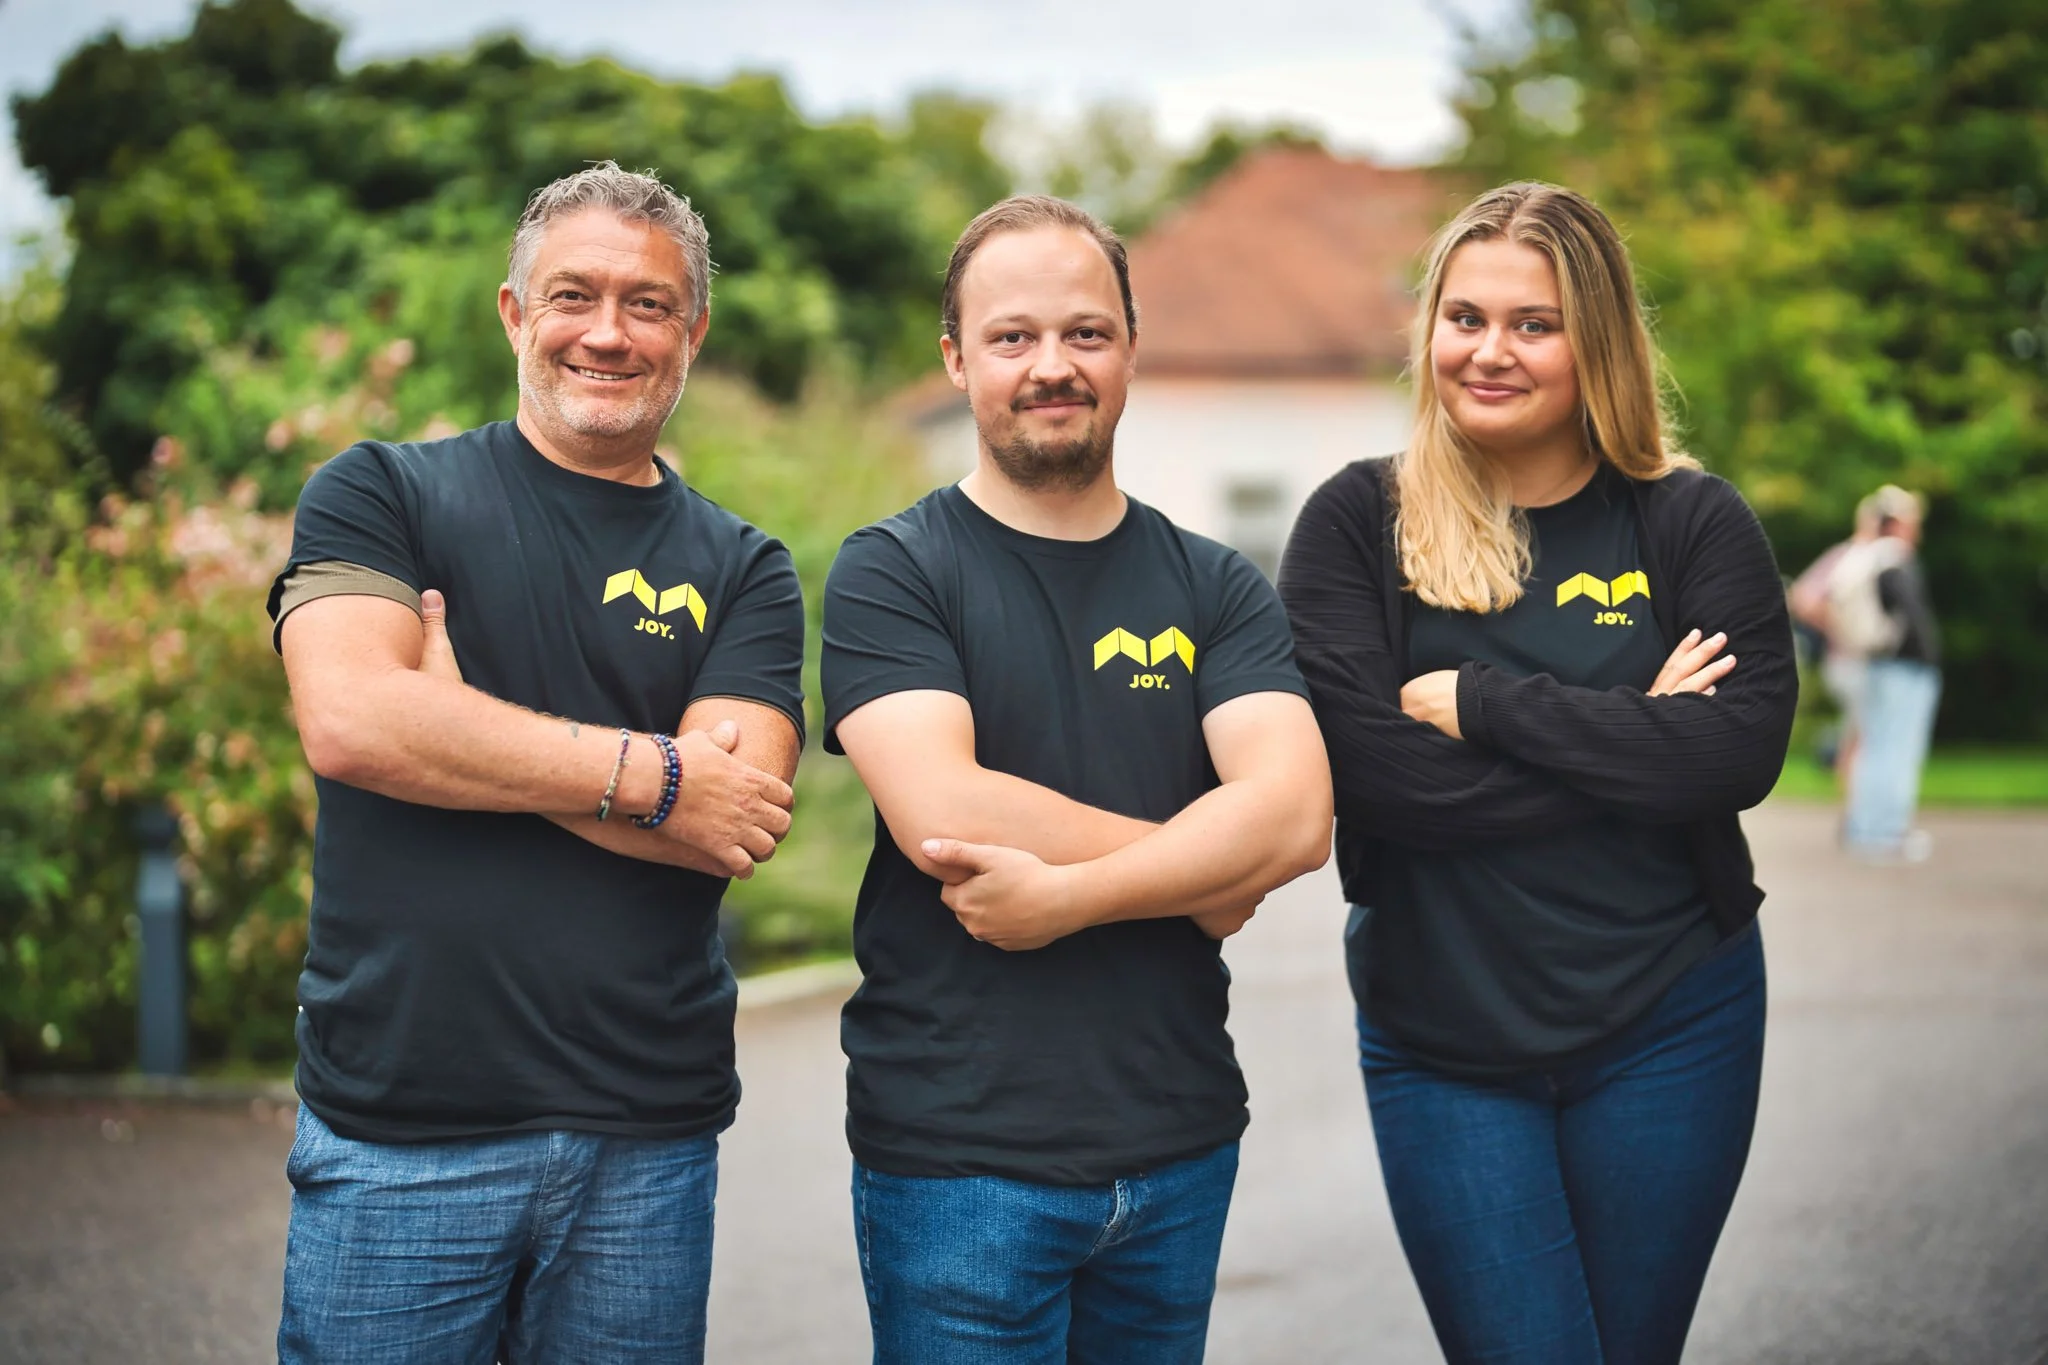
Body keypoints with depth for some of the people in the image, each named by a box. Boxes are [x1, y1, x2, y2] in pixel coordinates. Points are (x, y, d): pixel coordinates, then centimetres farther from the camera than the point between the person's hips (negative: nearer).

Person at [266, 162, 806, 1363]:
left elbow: (736, 827, -7)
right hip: (397, 1132, -2)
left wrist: (456, 725, -11)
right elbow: (348, 720, -14)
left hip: (648, 1140, 2)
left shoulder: (742, 572, 8)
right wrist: (649, 773, -12)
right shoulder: (383, 493, 4)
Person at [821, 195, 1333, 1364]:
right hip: (957, 1155, -4)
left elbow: (1294, 817, -8)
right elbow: (938, 810, -18)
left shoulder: (1216, 589, 7)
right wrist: (1202, 878, -10)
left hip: (1182, 1147, 4)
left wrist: (1066, 893, -20)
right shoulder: (893, 572, -3)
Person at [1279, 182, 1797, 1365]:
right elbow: (1366, 767, -16)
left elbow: (1742, 752, -15)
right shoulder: (1358, 524, -3)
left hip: (1667, 1031, 1)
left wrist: (1478, 702, -16)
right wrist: (1627, 745, -14)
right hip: (1443, 1043, -1)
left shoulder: (1691, 523, -1)